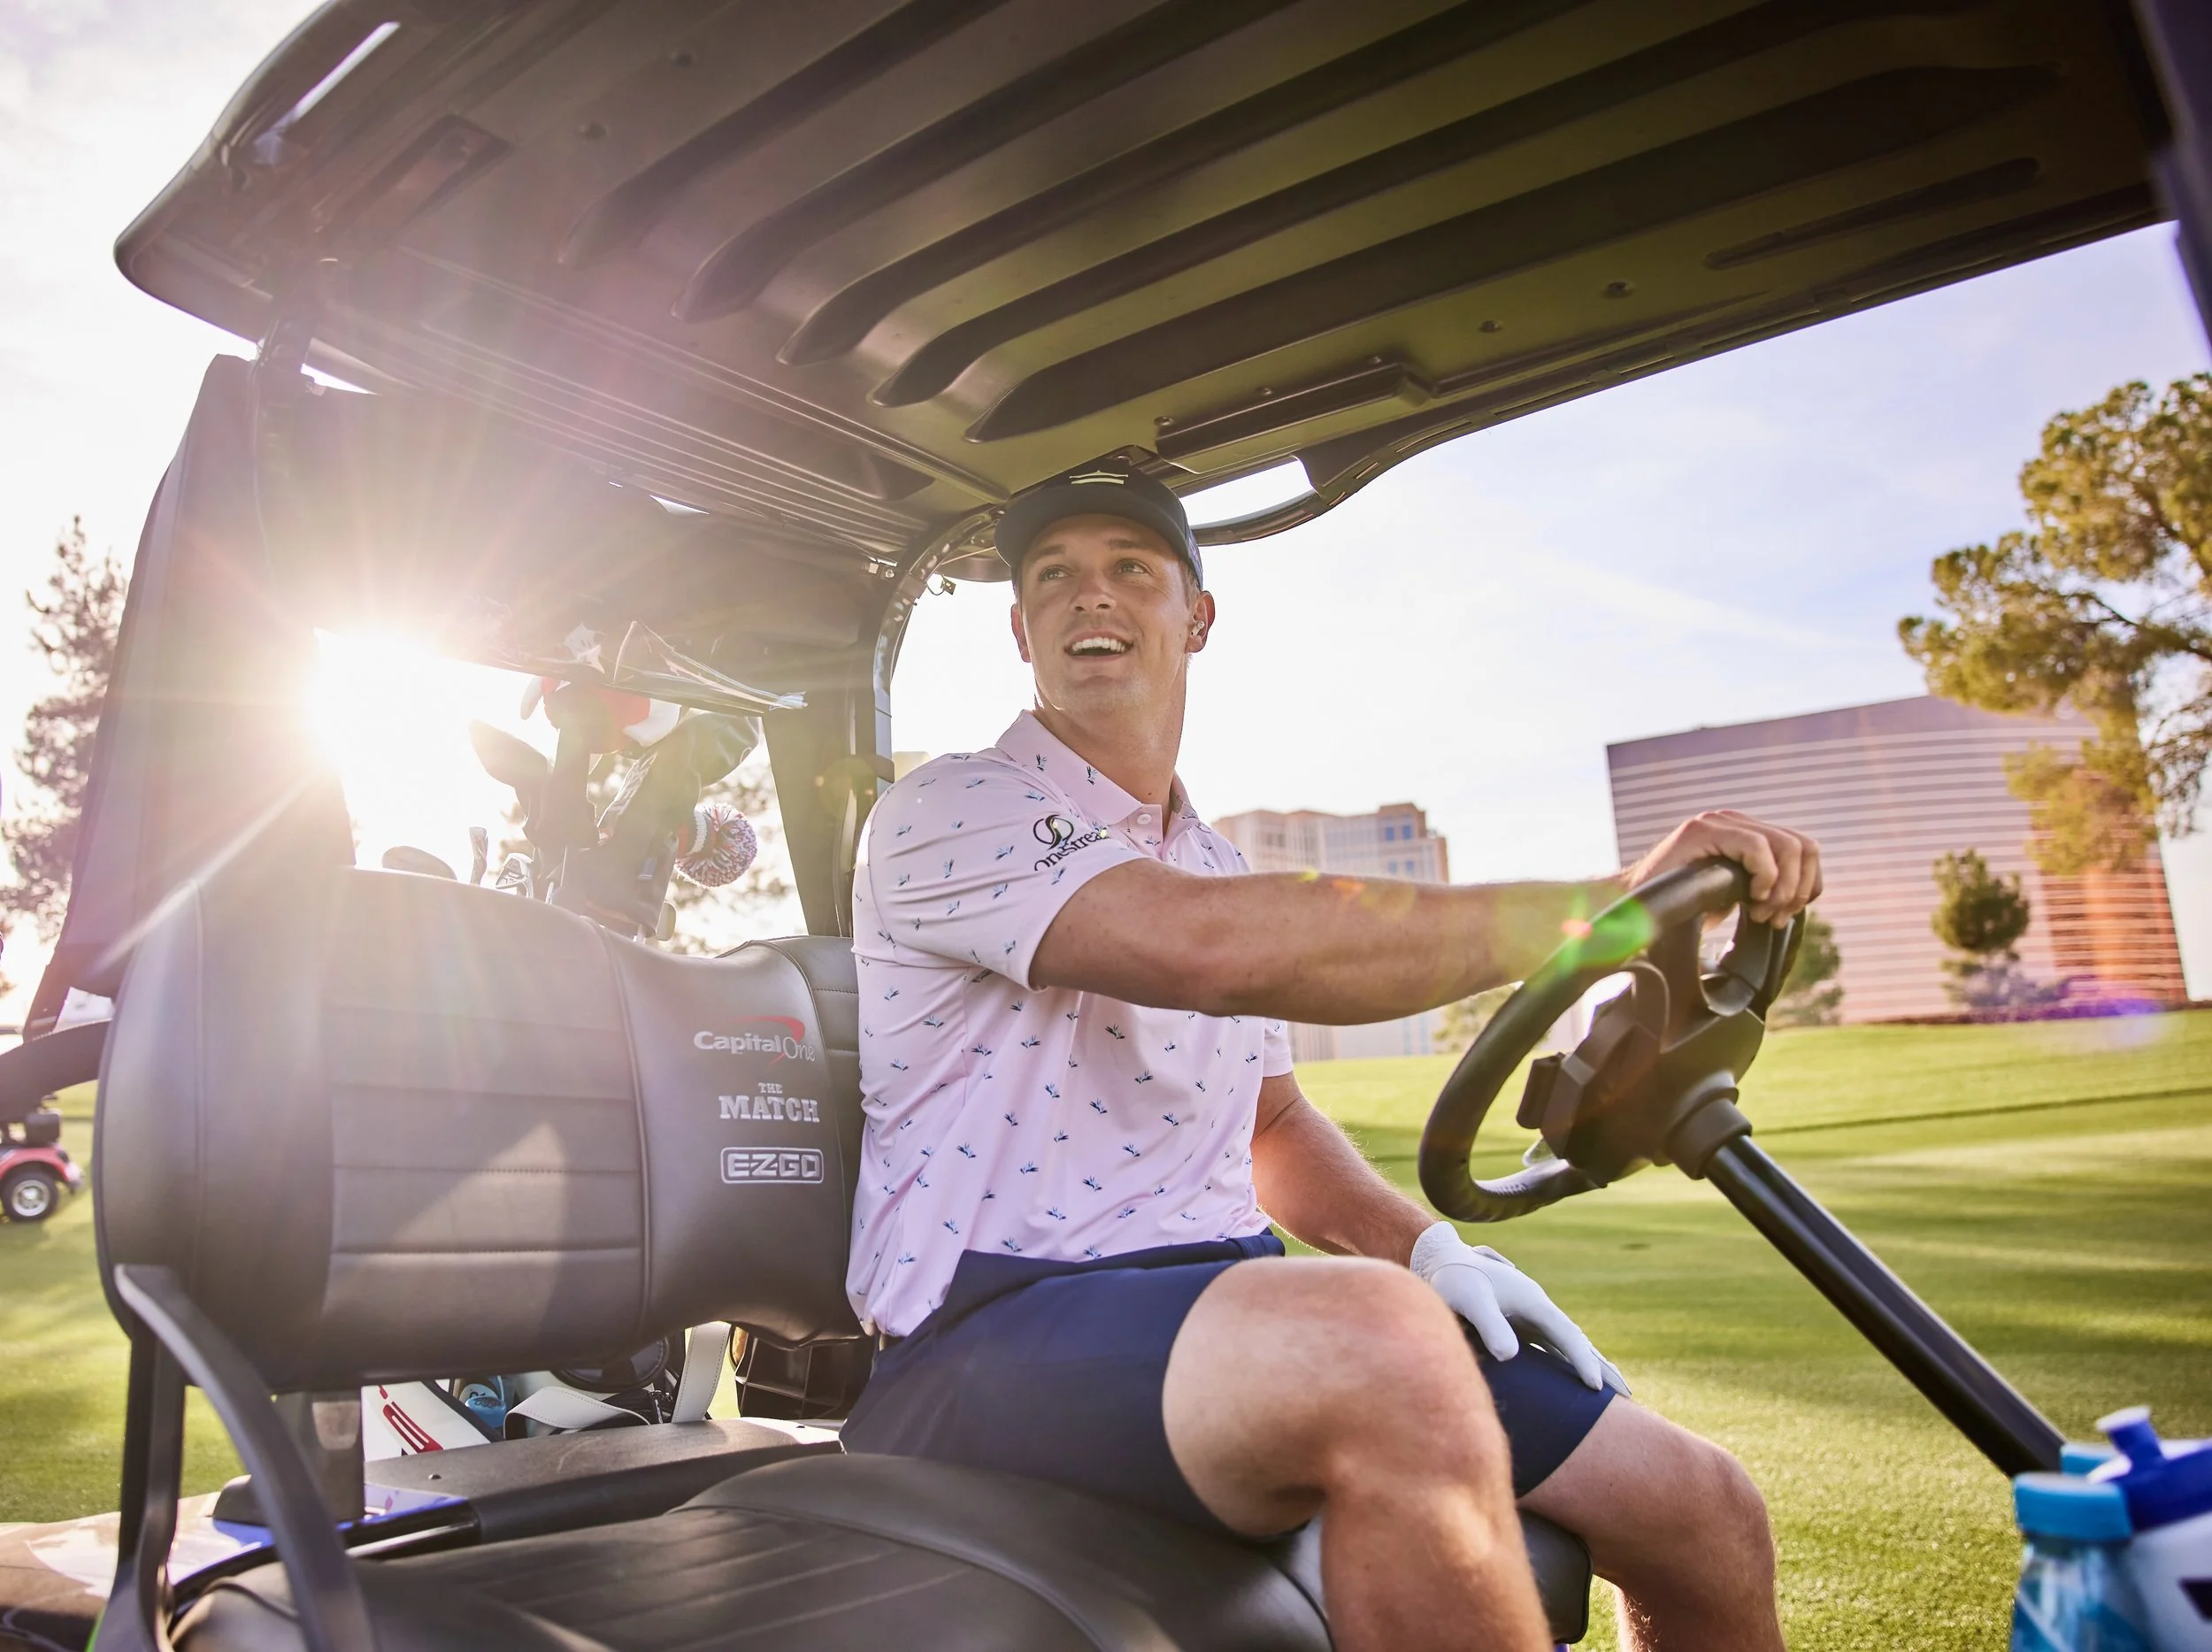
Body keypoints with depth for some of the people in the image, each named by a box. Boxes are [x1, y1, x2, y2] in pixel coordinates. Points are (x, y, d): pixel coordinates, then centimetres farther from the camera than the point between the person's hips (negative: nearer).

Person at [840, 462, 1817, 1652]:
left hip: (1229, 1300, 7)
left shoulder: (1211, 861, 20)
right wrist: (1609, 902, -23)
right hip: (1000, 1327, -7)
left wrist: (1422, 1244, 5)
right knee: (1385, 1349, -38)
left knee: (1704, 1515, 0)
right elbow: (1203, 948, -26)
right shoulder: (951, 812, -7)